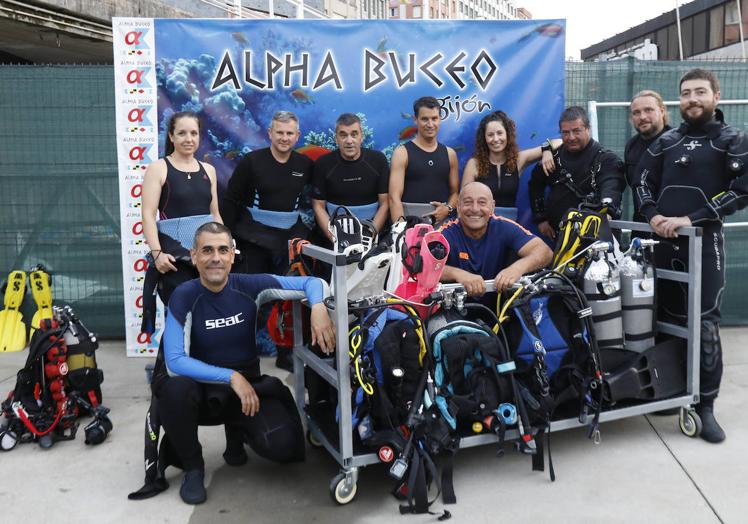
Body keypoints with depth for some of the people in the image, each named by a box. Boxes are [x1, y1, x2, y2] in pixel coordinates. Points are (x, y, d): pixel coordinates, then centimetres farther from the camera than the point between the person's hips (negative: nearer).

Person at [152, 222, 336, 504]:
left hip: (249, 386, 1)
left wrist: (318, 308, -29)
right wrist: (231, 377, -30)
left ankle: (238, 428, 16)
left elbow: (311, 282, -6)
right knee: (175, 388, -35)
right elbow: (175, 361, -21)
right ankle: (192, 467, -6)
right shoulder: (184, 297, -15)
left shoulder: (250, 286, -10)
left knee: (281, 446, -22)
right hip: (202, 388, -1)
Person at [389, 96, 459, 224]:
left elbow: (455, 192, 17)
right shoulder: (402, 152, 0)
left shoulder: (450, 154, 12)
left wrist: (448, 208, -4)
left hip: (442, 223, 3)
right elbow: (394, 197, -9)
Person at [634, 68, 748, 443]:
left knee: (705, 325, -5)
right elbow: (643, 180, 13)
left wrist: (692, 218, -17)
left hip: (705, 240, -4)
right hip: (664, 240, 4)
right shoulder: (666, 141, 14)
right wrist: (653, 216, -7)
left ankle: (705, 406, 3)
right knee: (668, 319, 10)